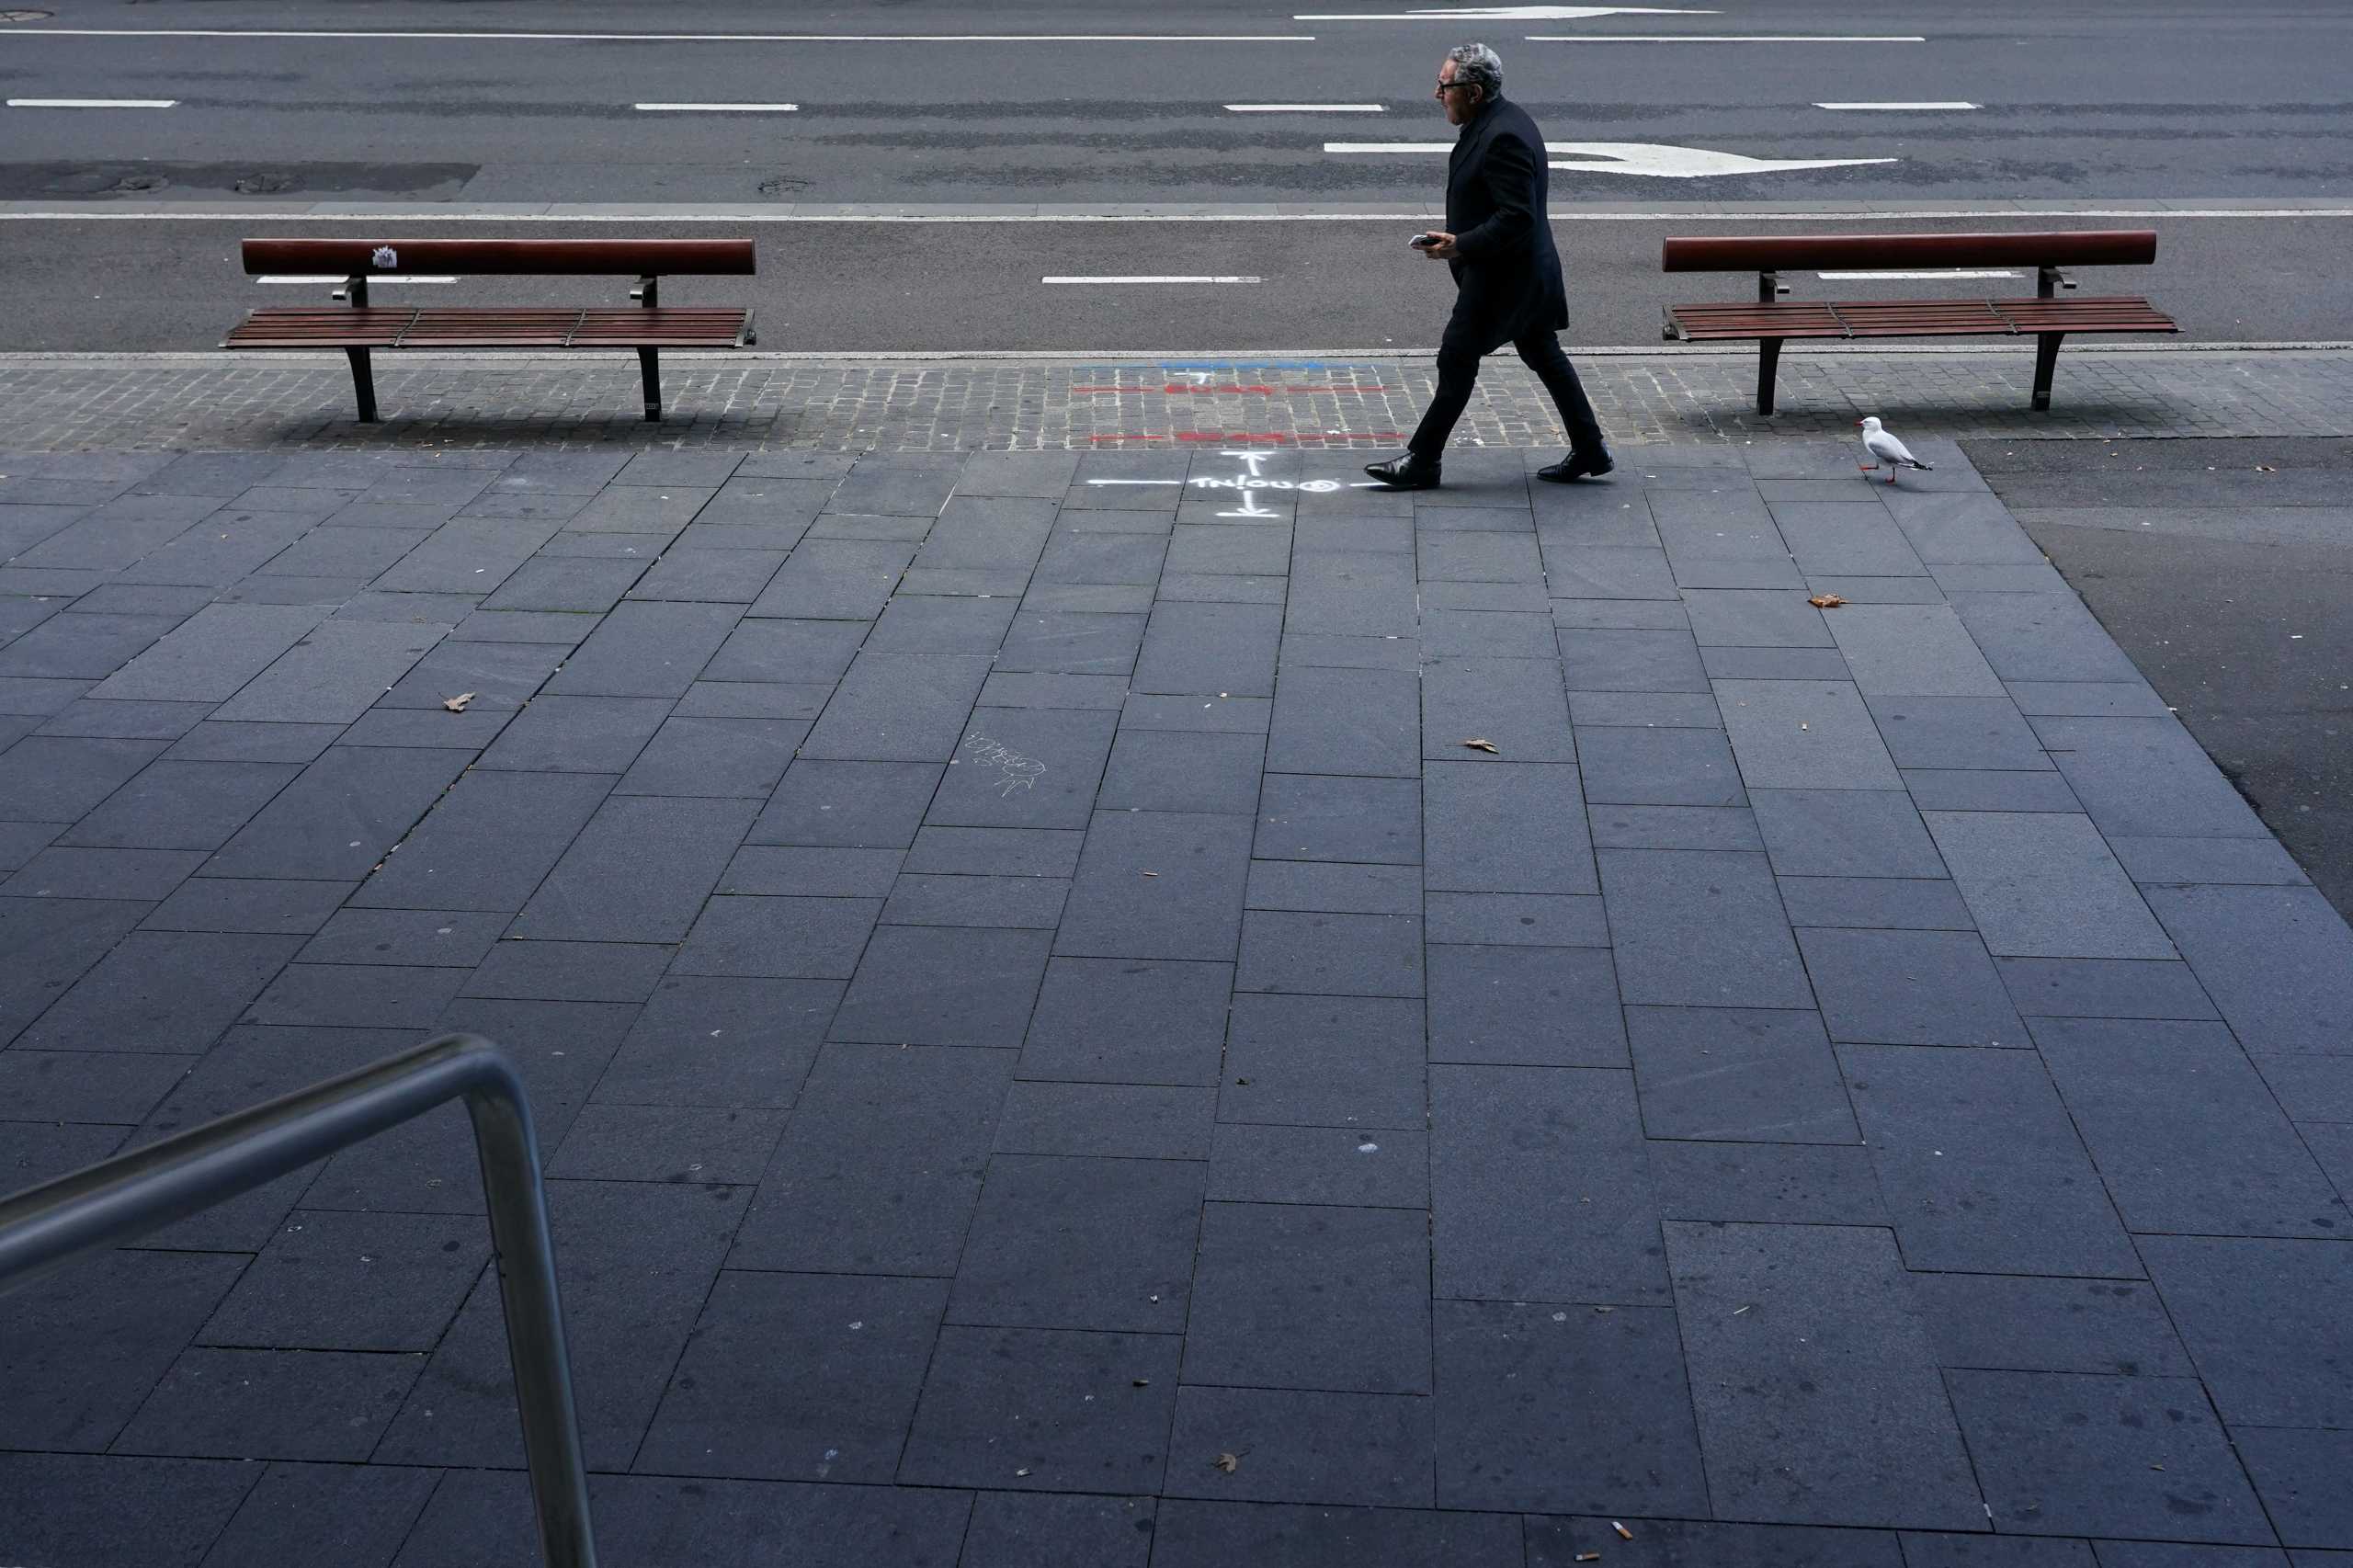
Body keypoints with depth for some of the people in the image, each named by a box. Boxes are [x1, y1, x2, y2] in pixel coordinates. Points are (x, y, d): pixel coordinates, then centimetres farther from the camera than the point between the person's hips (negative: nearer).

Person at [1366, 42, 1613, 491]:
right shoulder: (1501, 119, 9)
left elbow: (1517, 217, -27)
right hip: (1526, 269, 10)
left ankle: (1421, 462, 6)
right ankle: (1589, 450, 21)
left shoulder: (1503, 137, -24)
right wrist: (1459, 240, 15)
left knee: (1457, 359, -2)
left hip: (1501, 274, -10)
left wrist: (1461, 246, -25)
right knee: (1544, 357, 15)